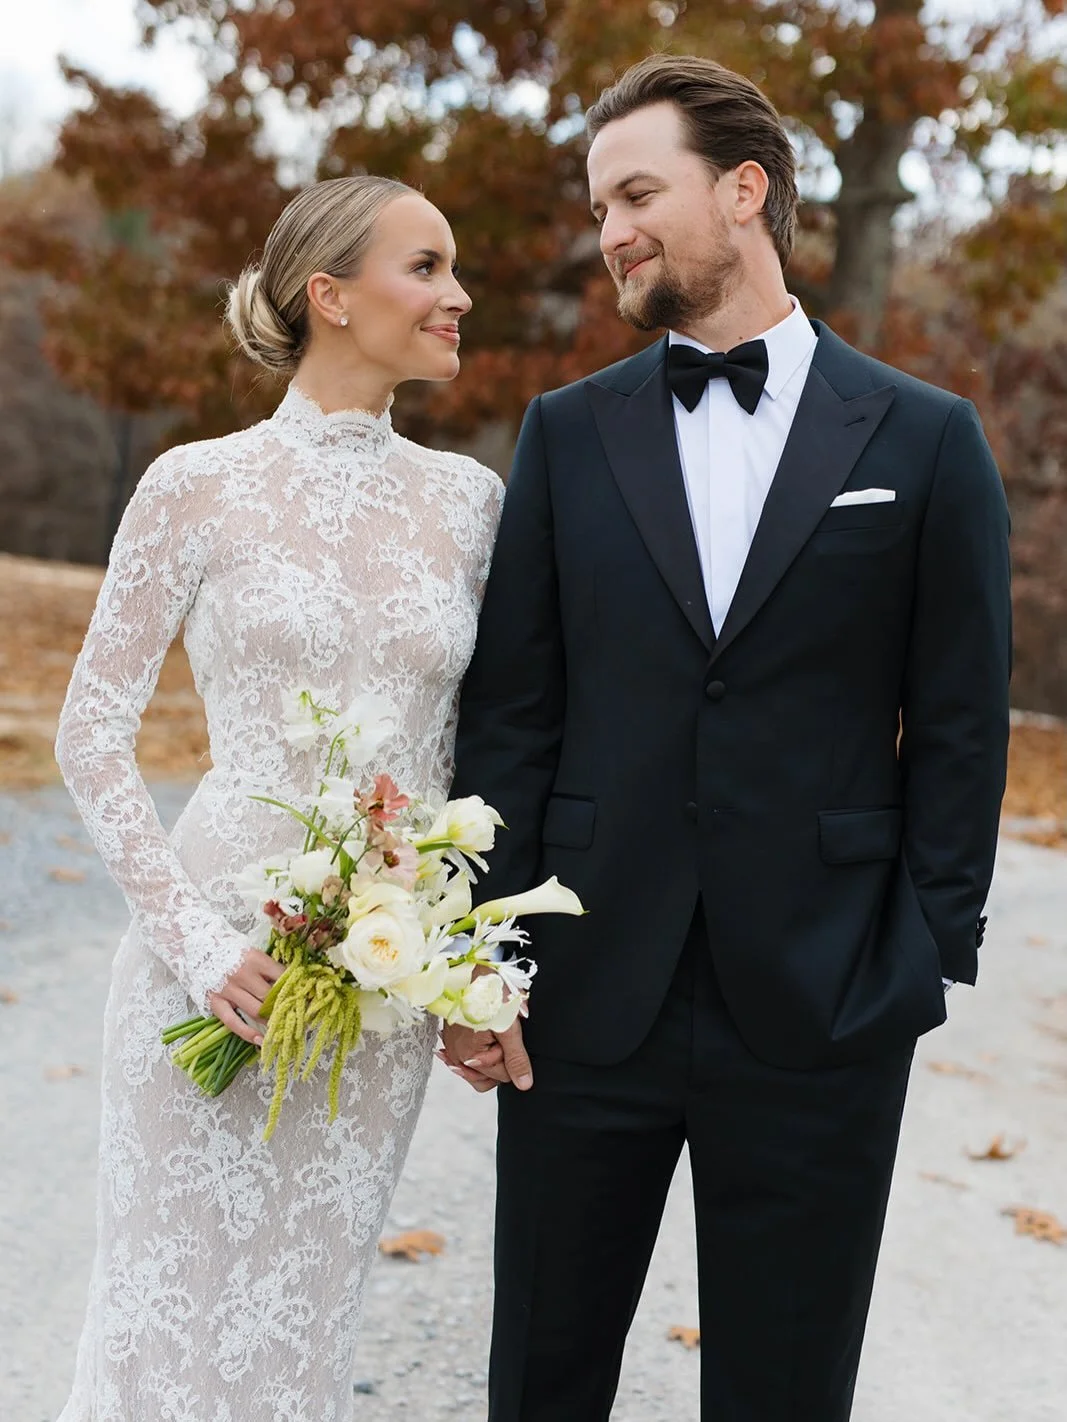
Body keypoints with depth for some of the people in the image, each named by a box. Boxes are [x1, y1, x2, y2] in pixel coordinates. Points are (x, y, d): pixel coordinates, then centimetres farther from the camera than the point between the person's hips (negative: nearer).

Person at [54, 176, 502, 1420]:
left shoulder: (467, 499, 6)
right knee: (179, 1299, 5)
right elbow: (91, 735, -3)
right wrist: (193, 940, -12)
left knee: (306, 1305, 12)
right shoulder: (199, 488, -5)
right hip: (221, 957, -3)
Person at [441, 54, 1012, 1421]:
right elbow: (510, 709, 3)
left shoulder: (924, 439, 1)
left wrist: (930, 954, -4)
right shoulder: (567, 434, 6)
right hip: (589, 993, 2)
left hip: (820, 1005, -1)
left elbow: (959, 728, 1)